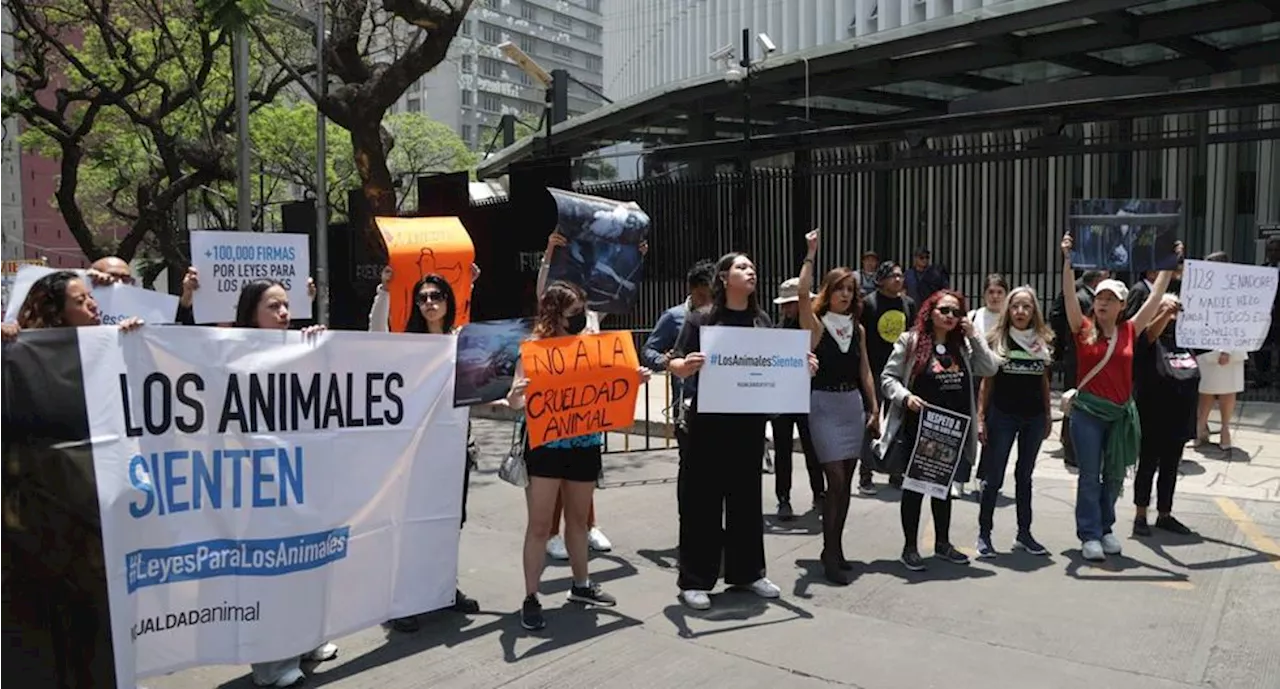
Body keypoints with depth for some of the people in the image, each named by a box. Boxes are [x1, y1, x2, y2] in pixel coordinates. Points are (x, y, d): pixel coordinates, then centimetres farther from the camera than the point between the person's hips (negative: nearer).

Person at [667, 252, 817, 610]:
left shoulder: (762, 320, 8)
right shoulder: (701, 318, -6)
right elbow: (676, 366, -7)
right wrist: (687, 365, -29)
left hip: (750, 420, 5)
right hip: (709, 420, -5)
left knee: (747, 495, 14)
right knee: (703, 498, 1)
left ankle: (747, 571, 27)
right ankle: (695, 579, 11)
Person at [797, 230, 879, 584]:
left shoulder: (858, 328, 11)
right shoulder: (815, 325, -4)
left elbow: (864, 372, 14)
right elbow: (802, 293, -22)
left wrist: (874, 409, 10)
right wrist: (811, 253, -17)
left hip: (853, 404, 6)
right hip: (824, 404, -5)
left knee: (846, 481, 8)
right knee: (835, 480, -10)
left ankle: (834, 549, 19)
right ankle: (830, 555, -2)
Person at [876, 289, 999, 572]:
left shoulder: (963, 345, 8)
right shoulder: (910, 341, -6)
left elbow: (990, 369, -2)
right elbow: (888, 378, -6)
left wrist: (974, 335, -6)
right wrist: (905, 397, -23)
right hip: (917, 428, -5)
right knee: (914, 486, 5)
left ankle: (942, 543, 31)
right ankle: (910, 547, 17)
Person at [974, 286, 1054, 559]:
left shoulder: (1043, 342, 4)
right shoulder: (996, 340, -3)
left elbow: (1044, 382, 12)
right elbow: (987, 381, -1)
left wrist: (1048, 418, 12)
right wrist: (980, 418, -5)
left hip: (1034, 417, 3)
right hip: (1002, 415, -3)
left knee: (1025, 475, 13)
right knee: (993, 476, 0)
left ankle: (1024, 534, 22)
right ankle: (984, 534, 9)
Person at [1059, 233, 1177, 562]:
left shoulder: (1129, 330, 3)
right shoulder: (1084, 329, -4)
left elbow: (1155, 297, 6)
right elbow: (1069, 294, -14)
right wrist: (1068, 259, -22)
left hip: (1121, 412, 3)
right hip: (1088, 411, -3)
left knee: (1114, 475, 13)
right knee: (1090, 475, 1)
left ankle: (1106, 529, 27)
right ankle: (1089, 535, 8)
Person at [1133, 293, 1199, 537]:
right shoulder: (1149, 340, -9)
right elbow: (1151, 333, -31)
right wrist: (1165, 313, -49)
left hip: (1179, 419, 5)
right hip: (1153, 420, -5)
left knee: (1170, 469, 14)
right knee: (1147, 467, 5)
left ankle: (1165, 515, 25)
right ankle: (1140, 516, 13)